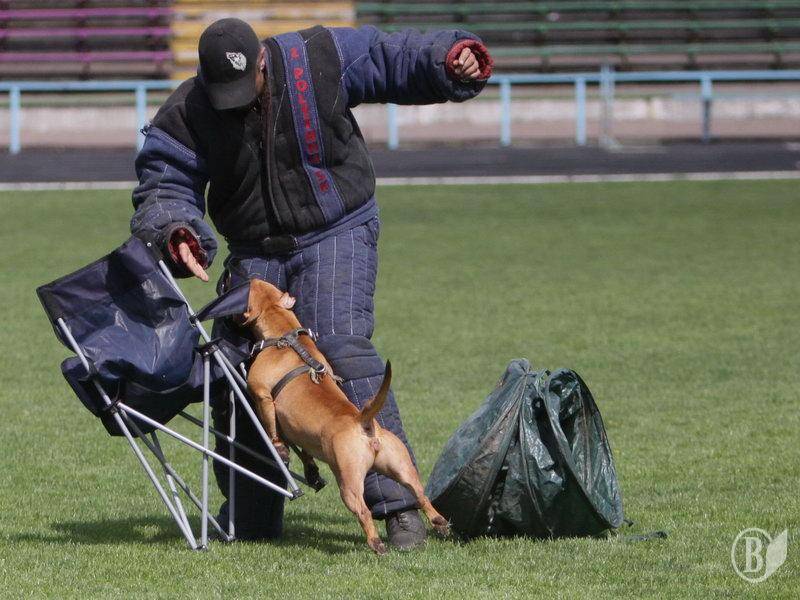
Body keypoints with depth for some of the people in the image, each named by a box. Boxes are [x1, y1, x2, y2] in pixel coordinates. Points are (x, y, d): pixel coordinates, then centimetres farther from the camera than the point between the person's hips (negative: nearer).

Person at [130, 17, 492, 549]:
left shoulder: (320, 61, -12)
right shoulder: (186, 117, -8)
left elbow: (393, 57, 0)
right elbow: (164, 188, -6)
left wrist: (450, 57, -16)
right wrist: (176, 231, -27)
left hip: (336, 234, -4)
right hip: (254, 252, 4)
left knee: (340, 349, -24)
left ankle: (399, 504, -25)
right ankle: (250, 520, 21)